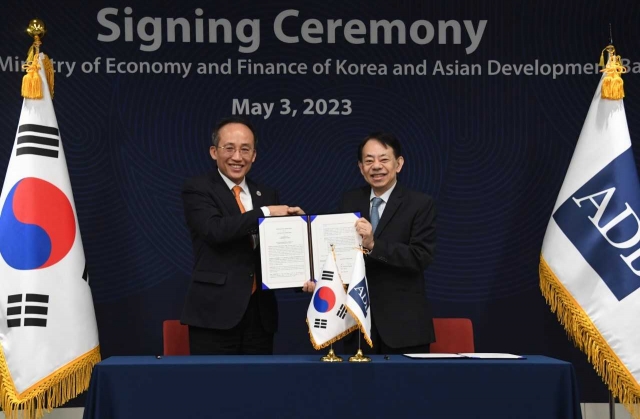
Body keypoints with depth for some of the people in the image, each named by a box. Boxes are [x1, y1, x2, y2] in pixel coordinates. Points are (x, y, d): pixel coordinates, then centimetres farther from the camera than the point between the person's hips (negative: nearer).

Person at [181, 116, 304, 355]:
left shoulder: (267, 195, 15)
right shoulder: (197, 190, -1)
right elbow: (214, 229, -20)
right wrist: (265, 213, -16)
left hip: (260, 312, 5)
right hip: (215, 311, -5)